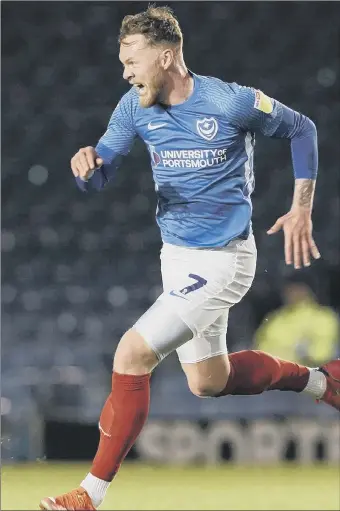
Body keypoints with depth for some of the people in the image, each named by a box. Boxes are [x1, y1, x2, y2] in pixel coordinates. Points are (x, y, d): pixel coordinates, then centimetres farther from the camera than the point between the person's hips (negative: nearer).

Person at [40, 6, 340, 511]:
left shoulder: (230, 103, -19)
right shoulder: (136, 107, -3)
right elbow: (98, 177, -2)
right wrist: (87, 164, -26)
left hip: (220, 260, -8)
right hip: (177, 256, 8)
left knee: (132, 354, -19)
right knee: (209, 381, 20)